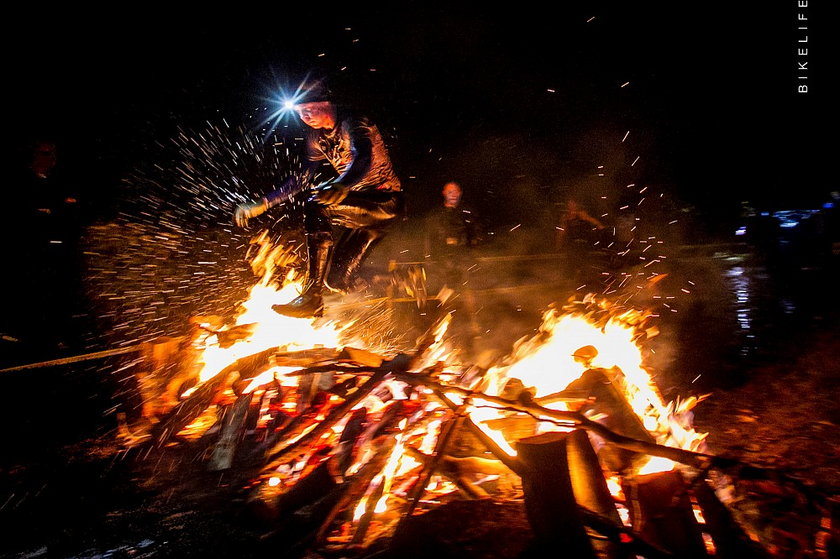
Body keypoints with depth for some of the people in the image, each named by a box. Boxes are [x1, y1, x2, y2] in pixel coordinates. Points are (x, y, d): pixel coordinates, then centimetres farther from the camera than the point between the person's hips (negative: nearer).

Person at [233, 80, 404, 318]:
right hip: (362, 203, 8)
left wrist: (341, 187, -58)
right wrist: (261, 204, 4)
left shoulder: (352, 122, -16)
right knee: (338, 280, -2)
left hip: (386, 201, -8)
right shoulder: (317, 135, 8)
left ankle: (312, 297, -26)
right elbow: (304, 177, 11)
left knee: (316, 206, -31)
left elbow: (364, 158, -37)